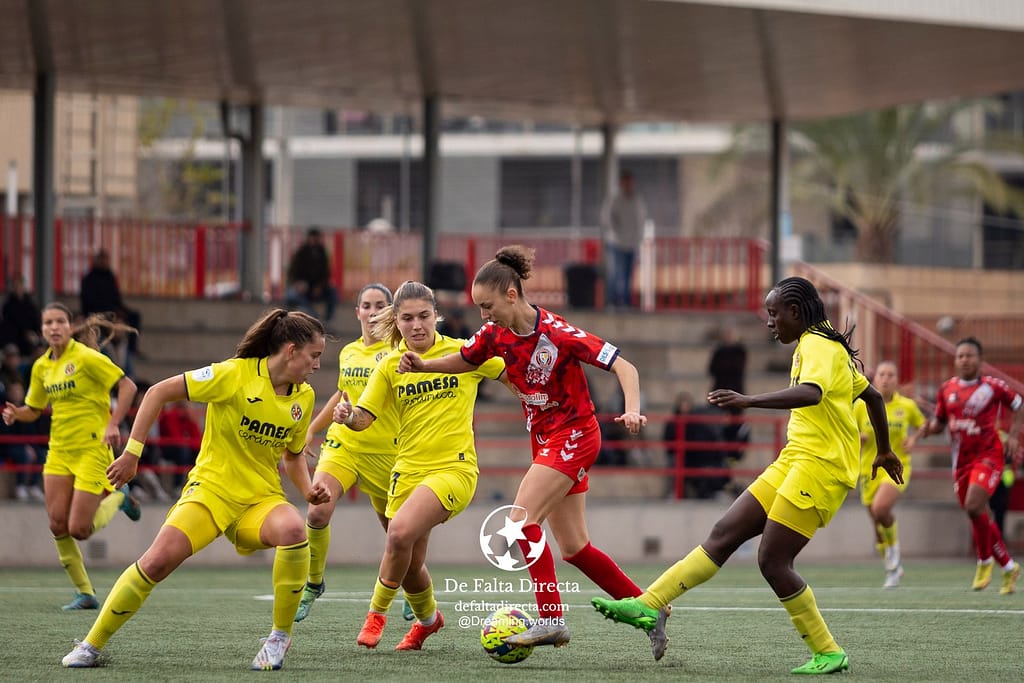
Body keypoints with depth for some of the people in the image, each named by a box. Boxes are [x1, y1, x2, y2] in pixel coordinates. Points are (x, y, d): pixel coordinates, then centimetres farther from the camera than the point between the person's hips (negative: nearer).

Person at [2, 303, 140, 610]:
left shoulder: (86, 357, -12)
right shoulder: (41, 366, 8)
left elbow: (127, 386, -13)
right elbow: (33, 410, 18)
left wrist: (113, 424, -23)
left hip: (92, 449, -6)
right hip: (59, 451, 6)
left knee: (79, 529, -11)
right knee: (58, 525, -4)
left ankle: (116, 495, 19)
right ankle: (85, 593, 10)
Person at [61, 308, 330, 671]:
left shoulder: (304, 396, 4)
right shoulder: (235, 375, -13)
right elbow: (159, 392, -10)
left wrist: (308, 489, 1)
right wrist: (132, 452, -12)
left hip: (261, 498, 3)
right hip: (211, 488, -3)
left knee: (293, 529, -32)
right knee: (157, 561, -22)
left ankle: (280, 636, -13)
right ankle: (91, 645, -1)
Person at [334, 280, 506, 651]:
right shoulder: (390, 366, 4)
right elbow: (364, 418, -1)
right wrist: (348, 416, -23)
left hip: (453, 467, -4)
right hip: (408, 469, 4)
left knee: (400, 532, -27)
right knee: (409, 566, 8)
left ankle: (377, 613, -8)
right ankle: (427, 618, 40)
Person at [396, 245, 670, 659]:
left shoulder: (557, 333, -23)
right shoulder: (495, 334, -3)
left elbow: (623, 367, -20)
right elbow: (465, 361, 16)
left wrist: (632, 411, -37)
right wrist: (423, 365, -3)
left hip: (573, 435, -8)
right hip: (546, 439, 8)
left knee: (522, 521, -19)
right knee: (574, 548, 9)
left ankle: (551, 620, -17)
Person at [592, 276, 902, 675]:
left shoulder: (817, 346, -11)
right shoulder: (828, 346, 20)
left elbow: (810, 393, -33)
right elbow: (872, 395, 30)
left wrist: (749, 401, -40)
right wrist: (884, 451, 41)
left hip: (819, 466, -10)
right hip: (793, 462, 10)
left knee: (772, 561, -12)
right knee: (724, 534, 2)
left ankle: (827, 653, -3)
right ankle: (648, 605, -1)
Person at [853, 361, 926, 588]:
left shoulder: (907, 406, -2)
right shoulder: (862, 405, -1)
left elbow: (922, 424, 15)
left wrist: (913, 439, -4)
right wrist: (859, 438, -13)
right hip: (870, 469, 3)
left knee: (880, 508, -30)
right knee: (877, 527, 6)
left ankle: (894, 549, -4)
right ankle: (892, 569, 30)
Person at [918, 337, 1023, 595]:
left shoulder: (992, 386, -5)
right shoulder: (947, 389, 6)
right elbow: (940, 421, 15)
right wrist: (930, 427, -7)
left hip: (988, 455, -5)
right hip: (961, 459, 5)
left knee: (974, 506, -25)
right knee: (979, 516, 7)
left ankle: (984, 561, -4)